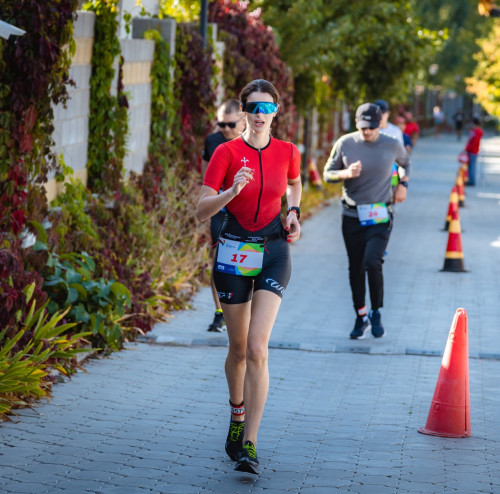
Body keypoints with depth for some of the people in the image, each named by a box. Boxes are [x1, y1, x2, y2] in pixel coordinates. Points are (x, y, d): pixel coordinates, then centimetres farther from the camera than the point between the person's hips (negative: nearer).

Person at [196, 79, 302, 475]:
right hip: (234, 254, 0)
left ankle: (249, 444, -15)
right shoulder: (227, 152, -6)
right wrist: (233, 190, -27)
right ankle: (238, 416, 38)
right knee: (239, 349, 10)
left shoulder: (288, 152, 2)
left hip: (274, 253, 0)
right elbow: (202, 211, -11)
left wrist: (293, 212, 8)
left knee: (257, 348, -14)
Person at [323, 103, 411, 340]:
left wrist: (403, 184, 7)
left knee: (372, 263, -18)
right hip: (352, 216, 2)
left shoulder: (392, 145, -1)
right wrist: (345, 173, -16)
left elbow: (406, 162, 21)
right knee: (356, 268, 7)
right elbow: (327, 174, 3)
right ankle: (361, 318, 22)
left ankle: (376, 313, 2)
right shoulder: (345, 143, -2)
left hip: (380, 216, -2)